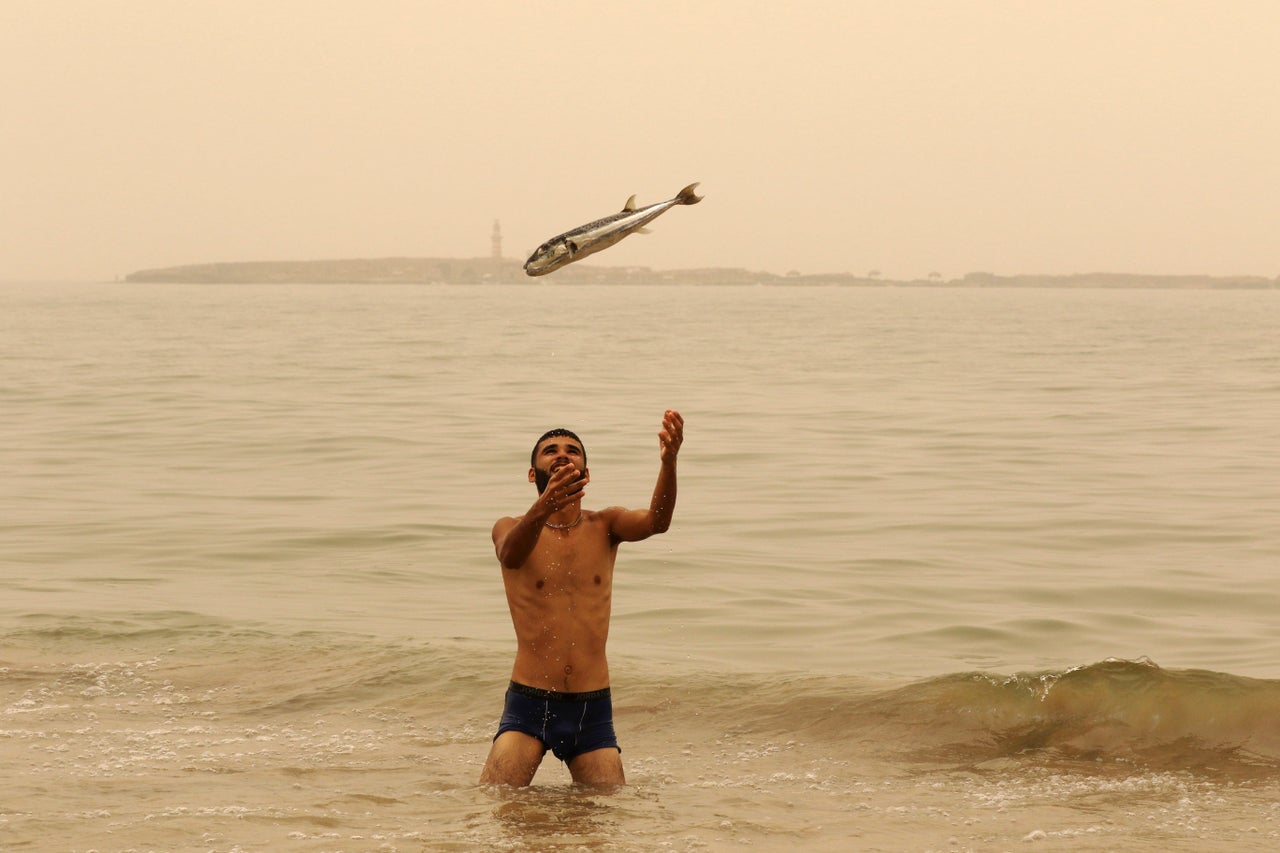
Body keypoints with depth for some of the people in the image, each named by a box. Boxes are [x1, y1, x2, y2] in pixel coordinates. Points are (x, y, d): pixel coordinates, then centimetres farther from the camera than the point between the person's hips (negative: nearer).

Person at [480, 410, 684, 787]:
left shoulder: (604, 527, 8)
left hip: (593, 710, 2)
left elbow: (656, 521, -14)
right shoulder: (511, 529, 1)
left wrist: (668, 462, -35)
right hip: (529, 705, -2)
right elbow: (511, 554, -24)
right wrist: (543, 508, -47)